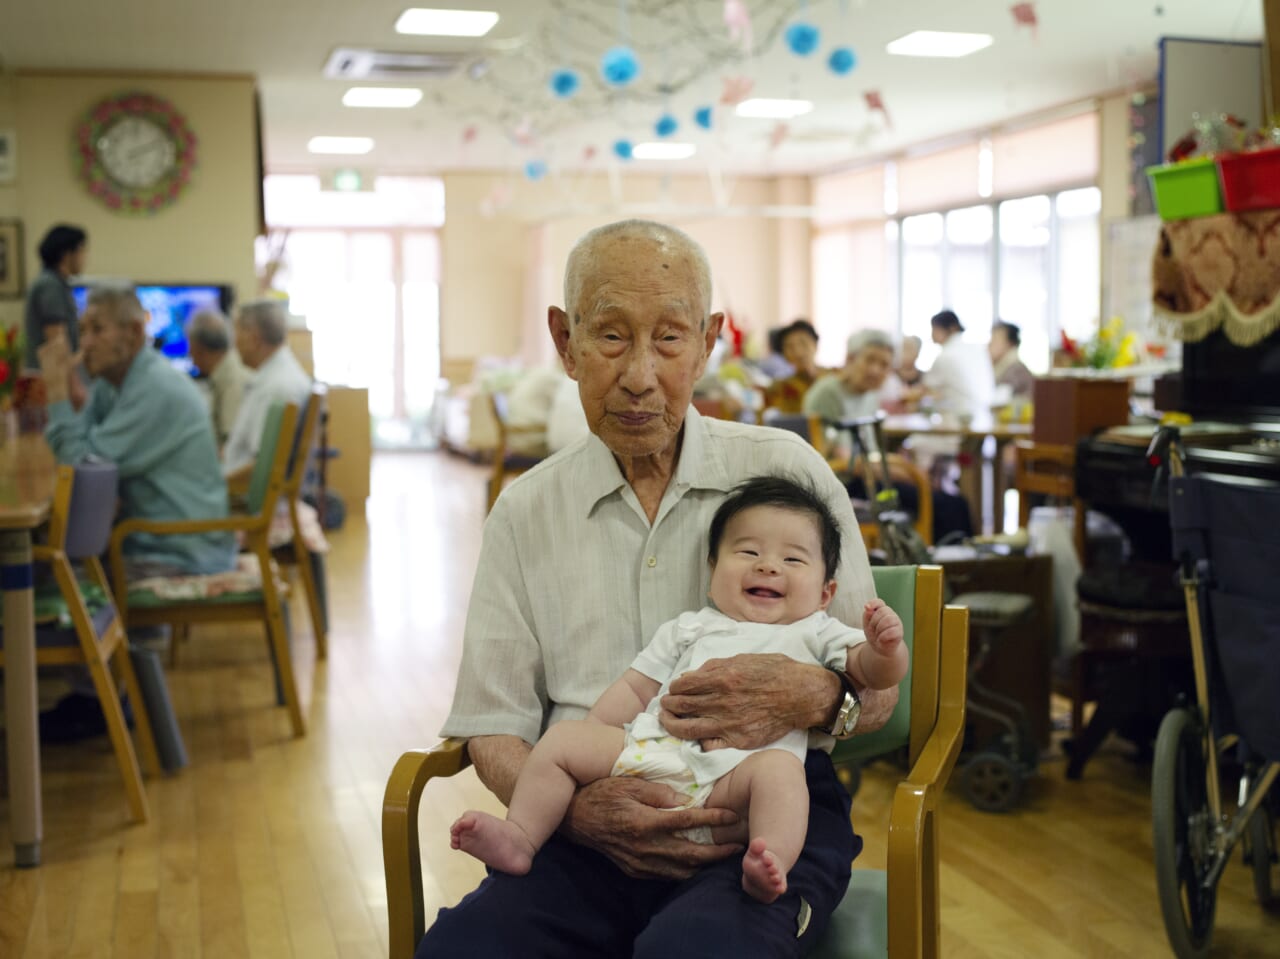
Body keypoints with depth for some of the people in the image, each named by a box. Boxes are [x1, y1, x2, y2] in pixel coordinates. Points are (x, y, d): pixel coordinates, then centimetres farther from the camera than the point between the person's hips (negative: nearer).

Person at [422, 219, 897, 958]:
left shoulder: (788, 471, 4)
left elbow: (878, 690, 7)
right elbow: (495, 728, 8)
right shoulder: (526, 512, 9)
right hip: (593, 827, 2)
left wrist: (817, 698, -17)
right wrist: (572, 807, -13)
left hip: (768, 810, -1)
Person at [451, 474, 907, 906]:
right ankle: (521, 837, -6)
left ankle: (770, 866, -51)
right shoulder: (690, 628, 26)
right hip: (652, 752, 4)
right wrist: (588, 739, 14)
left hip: (733, 777, -4)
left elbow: (874, 672, 7)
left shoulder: (817, 634, 18)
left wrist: (885, 647, -16)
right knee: (564, 735, -4)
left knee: (780, 767, -35)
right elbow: (635, 688, 25)